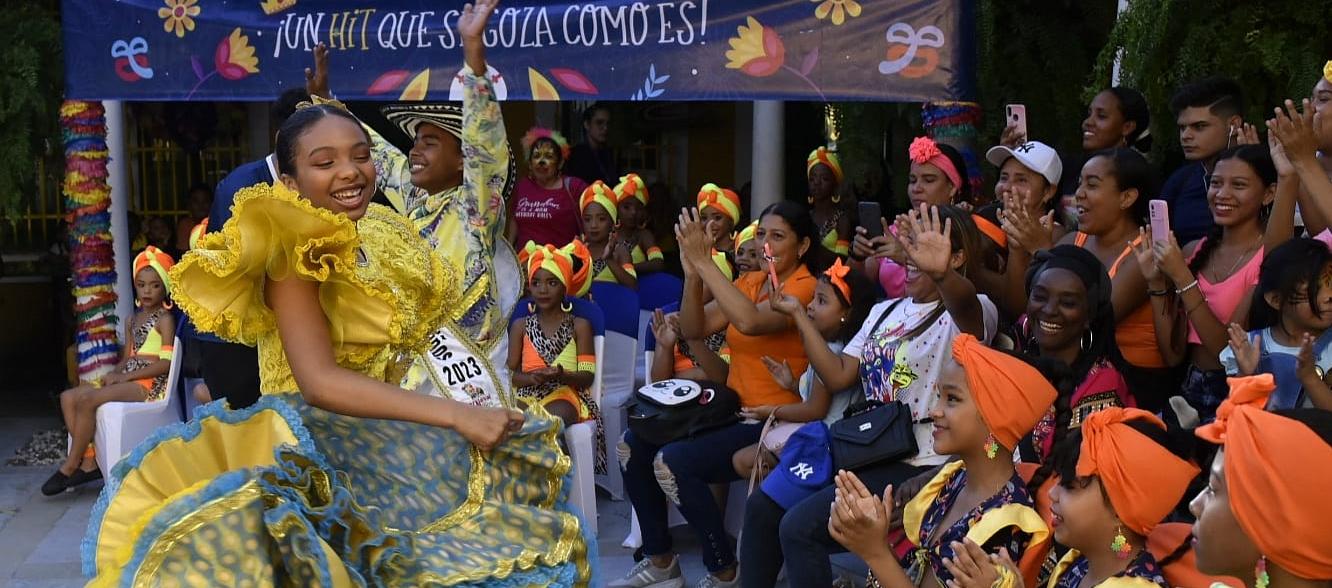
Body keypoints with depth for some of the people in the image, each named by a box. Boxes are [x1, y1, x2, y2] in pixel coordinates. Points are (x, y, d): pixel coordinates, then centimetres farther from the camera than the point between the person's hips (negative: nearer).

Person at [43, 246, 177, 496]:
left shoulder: (164, 318, -4)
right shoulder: (133, 320, 21)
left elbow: (166, 363, -14)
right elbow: (127, 358, 19)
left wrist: (124, 376, -15)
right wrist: (114, 374, -5)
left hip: (150, 383, -9)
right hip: (126, 380, 9)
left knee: (87, 399, -25)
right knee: (68, 397, -5)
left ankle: (70, 466, -12)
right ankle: (89, 461, -12)